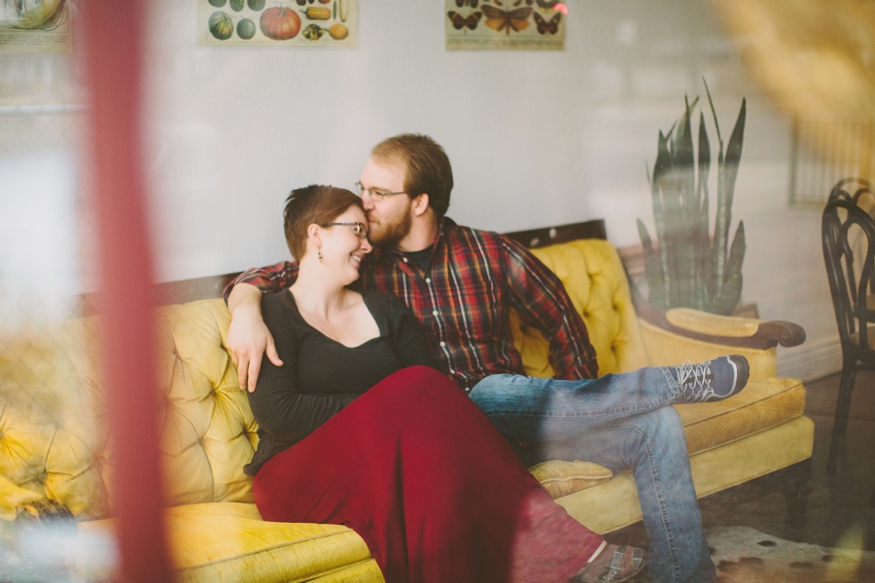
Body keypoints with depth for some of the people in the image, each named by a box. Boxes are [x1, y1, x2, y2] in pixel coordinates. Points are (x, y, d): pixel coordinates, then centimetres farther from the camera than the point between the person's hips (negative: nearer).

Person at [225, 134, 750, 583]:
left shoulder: (491, 254, 1)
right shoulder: (363, 263, 1)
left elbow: (561, 319, 11)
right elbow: (261, 278, 5)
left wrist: (577, 410, 4)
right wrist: (247, 310, -19)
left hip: (514, 420, 2)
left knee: (657, 426, -16)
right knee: (495, 391, -37)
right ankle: (678, 382, -25)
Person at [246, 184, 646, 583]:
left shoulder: (386, 312, 19)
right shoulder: (273, 314, 1)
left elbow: (428, 399, 7)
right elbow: (278, 414, -14)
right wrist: (380, 408, -11)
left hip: (384, 467, 5)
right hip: (301, 482, -5)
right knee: (417, 388, -30)